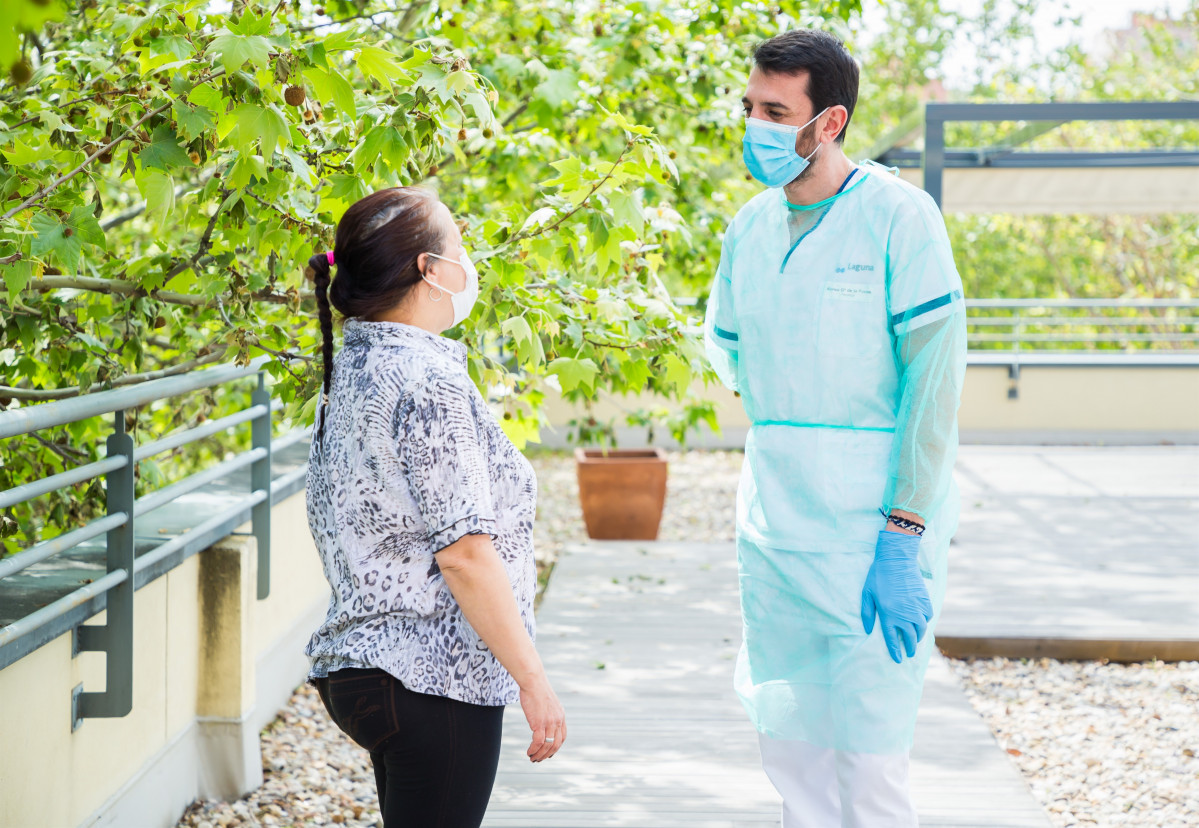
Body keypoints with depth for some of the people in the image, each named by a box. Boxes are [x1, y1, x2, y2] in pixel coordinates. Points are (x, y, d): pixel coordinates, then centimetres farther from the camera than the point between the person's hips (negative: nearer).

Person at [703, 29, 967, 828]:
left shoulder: (898, 216, -10)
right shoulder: (750, 227, 8)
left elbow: (935, 376, -14)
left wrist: (903, 539, -18)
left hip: (874, 532, -6)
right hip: (771, 530, 6)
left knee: (869, 758, -5)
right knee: (790, 750, 12)